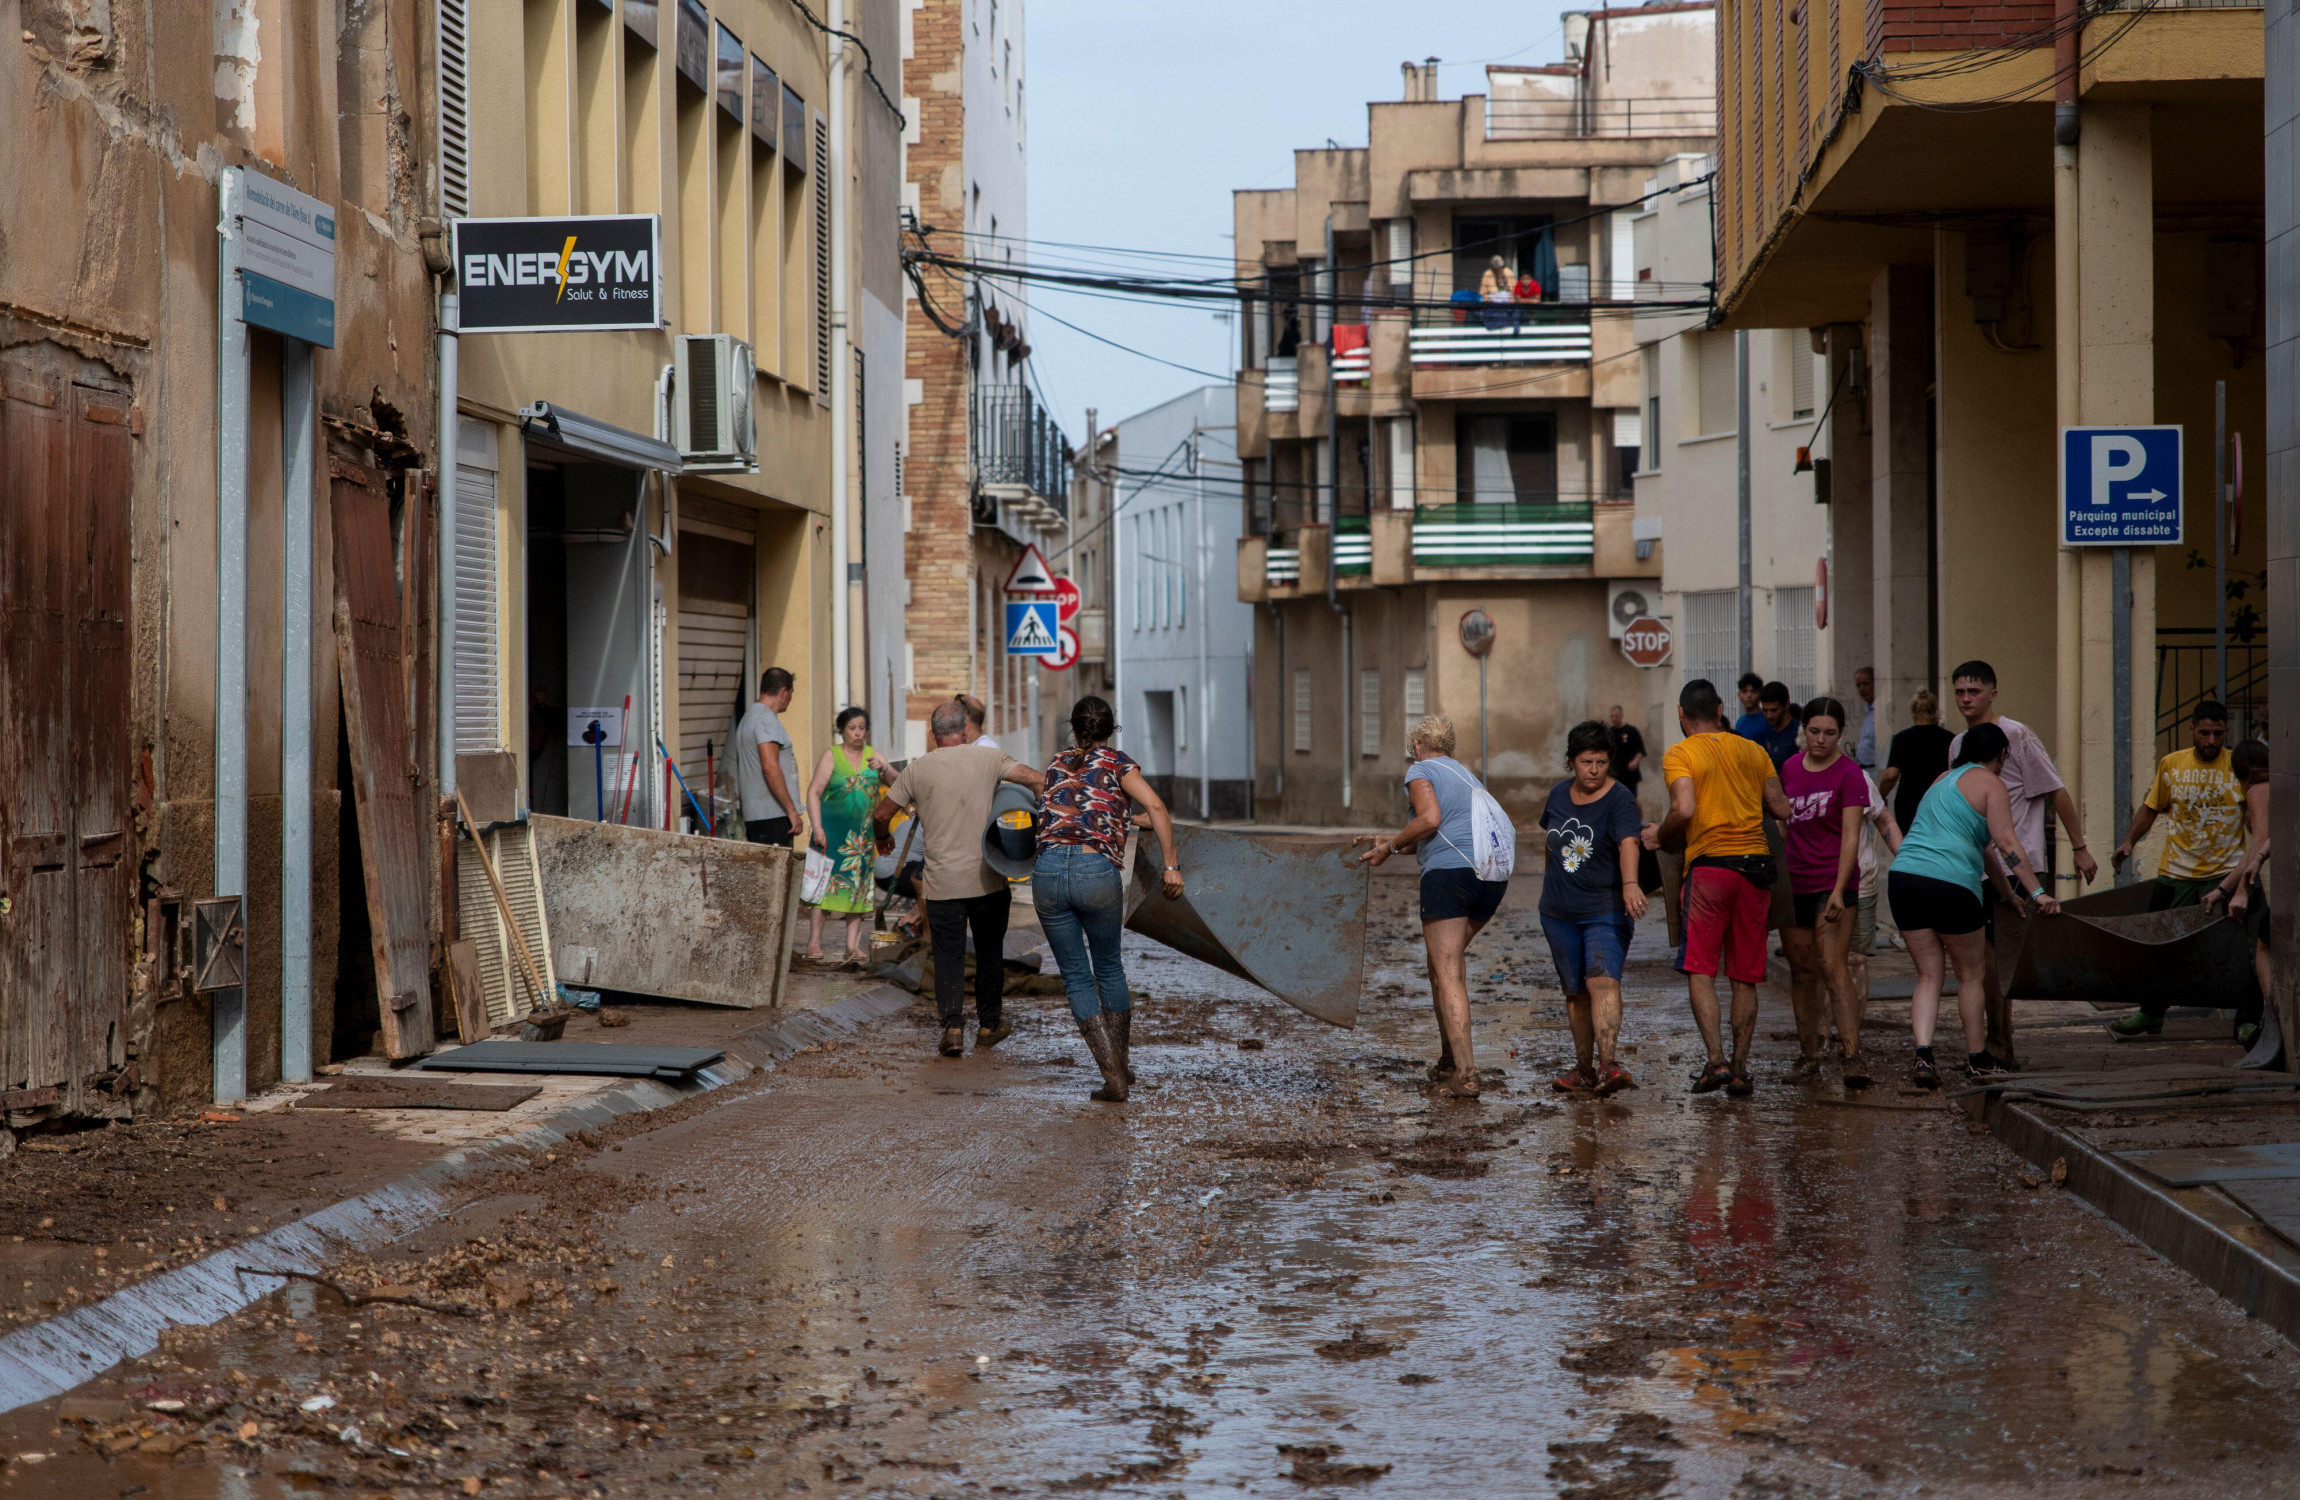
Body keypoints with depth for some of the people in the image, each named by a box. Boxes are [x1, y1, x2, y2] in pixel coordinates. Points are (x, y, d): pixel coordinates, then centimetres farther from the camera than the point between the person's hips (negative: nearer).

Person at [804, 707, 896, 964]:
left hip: (863, 834, 4)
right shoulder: (831, 756, -1)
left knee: (859, 885, 3)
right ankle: (814, 943, -6)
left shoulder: (872, 755, 10)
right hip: (832, 830, -4)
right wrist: (817, 827, -15)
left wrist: (883, 769, -17)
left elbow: (896, 783, 3)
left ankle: (853, 945, 7)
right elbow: (813, 792, -6)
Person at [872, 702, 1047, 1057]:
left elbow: (881, 814, 6)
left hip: (942, 883, 0)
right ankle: (989, 1025, 24)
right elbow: (1037, 780, -9)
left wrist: (883, 838, 26)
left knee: (948, 956, 5)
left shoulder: (918, 768, 1)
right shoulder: (988, 758, -1)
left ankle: (953, 1025, -11)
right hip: (987, 878, 0)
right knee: (989, 952, 16)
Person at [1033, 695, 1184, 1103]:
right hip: (1098, 872, -2)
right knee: (1109, 968, 21)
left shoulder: (1056, 765, 21)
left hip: (1048, 871, 2)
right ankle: (1122, 1064, 28)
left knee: (1076, 978, 9)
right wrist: (1171, 865, -4)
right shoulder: (1116, 762, 10)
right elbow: (1155, 807, -4)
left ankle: (1113, 1078, 1)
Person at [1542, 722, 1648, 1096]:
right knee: (1575, 991, 10)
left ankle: (1608, 1066, -31)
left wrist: (1630, 884, -44)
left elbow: (1628, 843, -28)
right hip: (1559, 912, 5)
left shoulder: (1619, 799, -11)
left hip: (1606, 910, -5)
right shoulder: (1559, 794, 6)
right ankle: (1584, 1069, 19)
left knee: (1602, 981, -22)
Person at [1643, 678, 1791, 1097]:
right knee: (1745, 976, 8)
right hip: (1757, 862, 4)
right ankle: (1740, 1069, 6)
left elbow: (1684, 809, -16)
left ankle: (1717, 1060, -14)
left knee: (1700, 970, 0)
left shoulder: (1679, 755, -1)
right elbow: (1782, 810, 9)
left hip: (1710, 862, -4)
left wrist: (1659, 836, 3)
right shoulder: (1753, 751, 12)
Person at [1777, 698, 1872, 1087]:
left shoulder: (1849, 774, -7)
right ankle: (1808, 1055, 17)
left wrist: (1839, 891, -20)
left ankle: (1851, 1056, -19)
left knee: (1833, 968, -16)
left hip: (1833, 883, -5)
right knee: (1801, 970, 8)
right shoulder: (1790, 768, 10)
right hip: (1793, 883, 5)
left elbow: (1850, 837, -12)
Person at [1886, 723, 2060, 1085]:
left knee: (1928, 976, 9)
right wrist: (2038, 892, -12)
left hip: (1903, 877, 7)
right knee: (1970, 975, 11)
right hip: (1950, 885, -7)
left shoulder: (1945, 780, 26)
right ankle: (1978, 1058, 22)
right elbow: (2006, 844, -11)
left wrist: (2007, 893, 37)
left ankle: (1923, 1054, -9)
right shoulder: (1991, 784, 2)